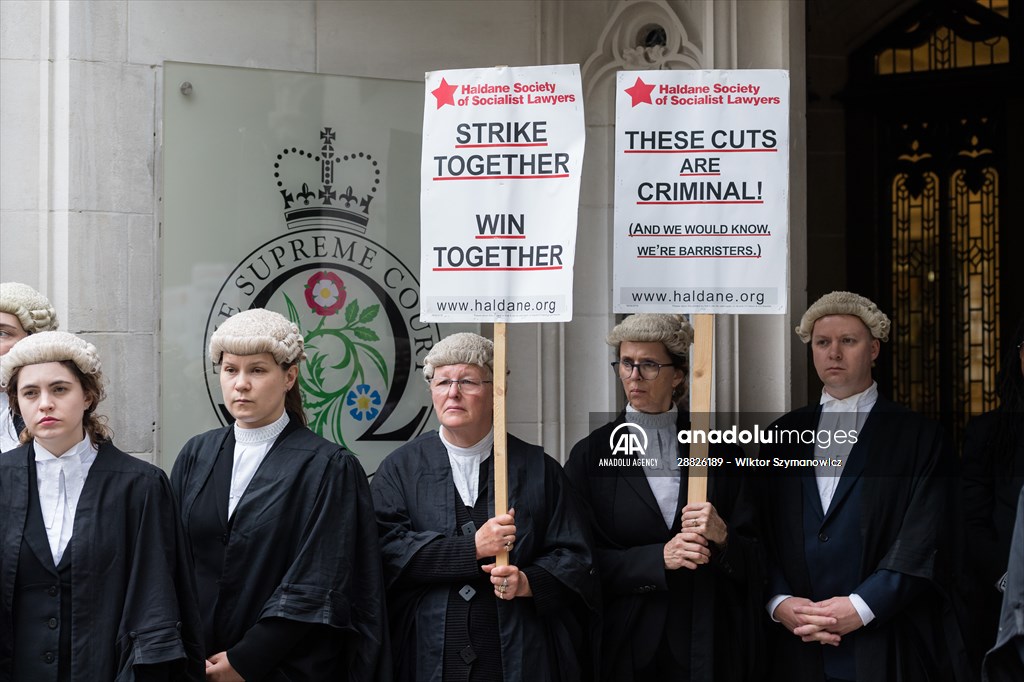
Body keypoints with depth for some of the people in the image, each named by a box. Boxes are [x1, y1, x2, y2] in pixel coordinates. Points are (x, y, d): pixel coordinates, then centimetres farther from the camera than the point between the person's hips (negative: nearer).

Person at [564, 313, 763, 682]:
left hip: (707, 640, 1)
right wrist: (658, 558, -18)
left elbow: (755, 560, 4)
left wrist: (722, 537, -17)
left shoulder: (717, 450, 3)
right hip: (627, 643, -1)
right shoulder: (592, 454, 1)